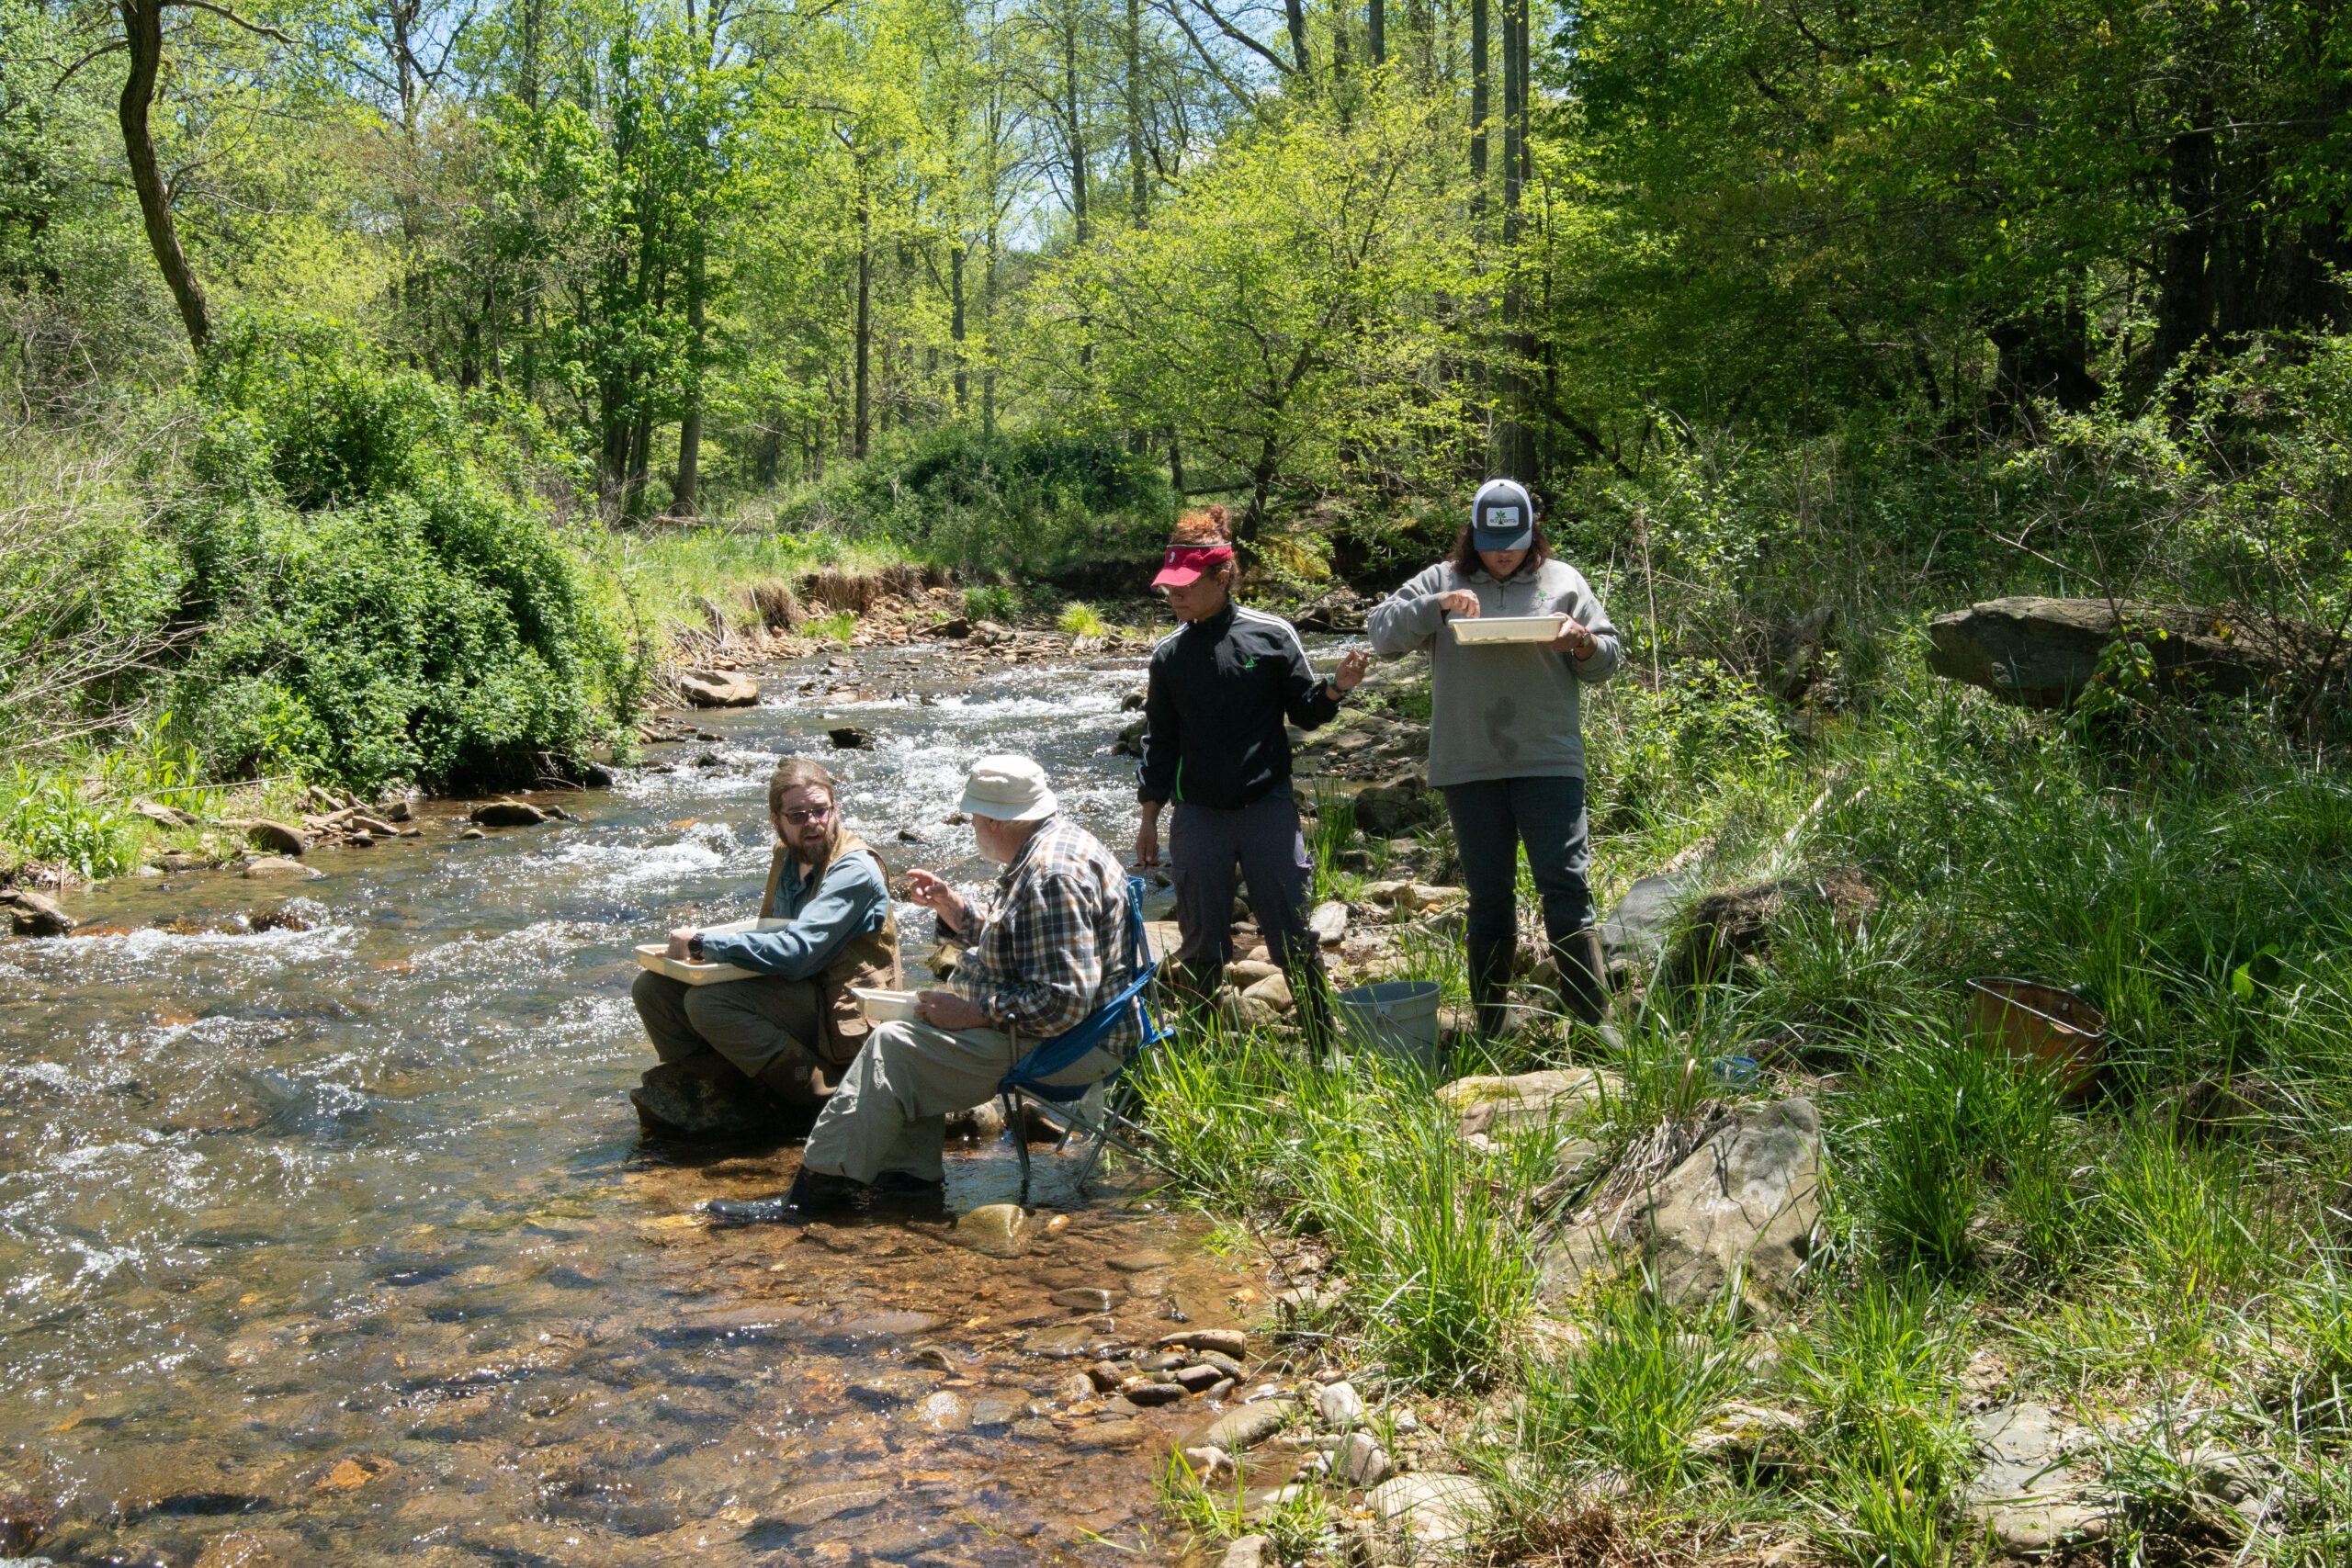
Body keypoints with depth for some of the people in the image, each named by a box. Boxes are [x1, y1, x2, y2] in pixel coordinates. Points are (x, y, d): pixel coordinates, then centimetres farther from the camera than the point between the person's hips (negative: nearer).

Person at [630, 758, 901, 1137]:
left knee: (707, 1002, -29)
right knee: (653, 988, -1)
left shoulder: (855, 871, -18)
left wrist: (701, 944, -19)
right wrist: (703, 947, 0)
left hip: (839, 1016, -9)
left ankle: (821, 1097, -17)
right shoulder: (786, 856, 8)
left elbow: (796, 952, -27)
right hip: (794, 996, 9)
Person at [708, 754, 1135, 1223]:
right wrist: (947, 903, 6)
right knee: (915, 1035, 16)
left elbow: (1065, 1001, -29)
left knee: (893, 1048, -13)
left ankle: (818, 1188, -7)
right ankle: (910, 1173, 11)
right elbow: (998, 931, 24)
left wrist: (970, 1014, -21)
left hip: (1070, 1044, -11)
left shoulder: (1054, 875, -24)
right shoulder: (1051, 845, 11)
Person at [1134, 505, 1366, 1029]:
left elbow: (1304, 712, 5)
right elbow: (1160, 743, 12)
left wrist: (1334, 689, -17)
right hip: (1197, 816, 2)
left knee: (1293, 937, 0)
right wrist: (1149, 820, 12)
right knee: (1201, 946, 8)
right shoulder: (1169, 656, 5)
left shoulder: (1271, 634, -3)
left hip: (1268, 808, -2)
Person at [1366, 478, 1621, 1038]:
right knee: (1488, 896, 8)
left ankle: (1592, 1021, -1)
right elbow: (1380, 632, -1)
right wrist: (1436, 606, -16)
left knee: (1566, 884, -7)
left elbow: (1607, 659, 12)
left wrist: (1583, 644, -11)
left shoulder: (1563, 580, 9)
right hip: (1469, 766, 1)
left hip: (1549, 761, -1)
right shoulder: (1441, 580, 8)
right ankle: (1489, 1031, 16)